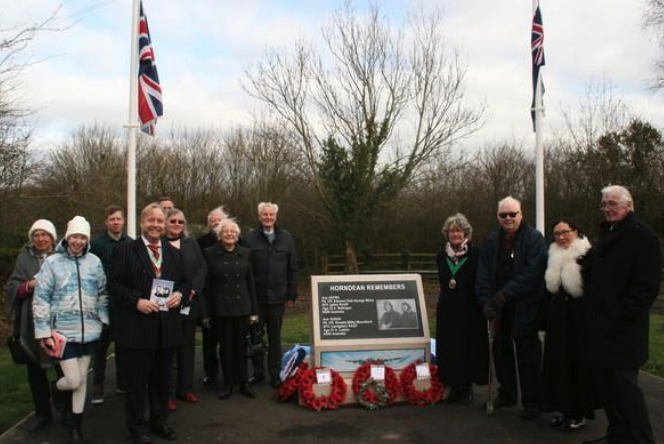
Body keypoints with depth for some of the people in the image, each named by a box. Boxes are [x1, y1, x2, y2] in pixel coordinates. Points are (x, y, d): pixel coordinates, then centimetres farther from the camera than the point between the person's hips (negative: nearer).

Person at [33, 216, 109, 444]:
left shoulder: (94, 262, 0)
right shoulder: (52, 262, -8)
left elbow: (103, 294, 10)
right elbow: (40, 299, -6)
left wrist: (105, 320, 6)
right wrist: (43, 332, -8)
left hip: (89, 330, 3)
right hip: (63, 331, -3)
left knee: (82, 378, 12)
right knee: (73, 380, -3)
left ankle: (76, 425, 28)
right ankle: (56, 389, 34)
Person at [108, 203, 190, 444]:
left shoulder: (175, 253, 11)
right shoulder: (125, 250, -3)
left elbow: (185, 282, 15)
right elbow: (114, 284, -7)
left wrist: (179, 294, -6)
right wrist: (136, 301, -18)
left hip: (167, 326, 4)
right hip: (137, 327, -4)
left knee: (162, 378, 15)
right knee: (137, 380, 7)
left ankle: (159, 420, 32)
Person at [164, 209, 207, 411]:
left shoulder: (191, 244, 11)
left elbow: (202, 267, 6)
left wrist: (193, 289, -8)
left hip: (190, 303, 4)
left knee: (187, 347, 12)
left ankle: (186, 388, 23)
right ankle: (169, 393, 10)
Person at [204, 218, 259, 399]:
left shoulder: (245, 253, 6)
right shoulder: (210, 253, -1)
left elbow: (250, 282, 8)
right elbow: (206, 283, -1)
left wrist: (254, 310, 6)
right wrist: (205, 311, -4)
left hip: (242, 307, 2)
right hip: (220, 308, -2)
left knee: (241, 346, 7)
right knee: (225, 346, 6)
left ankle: (243, 383, 20)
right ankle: (228, 383, 20)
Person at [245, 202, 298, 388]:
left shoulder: (286, 238, 4)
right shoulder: (250, 238, -2)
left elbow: (292, 268, 5)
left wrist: (291, 294, 1)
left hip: (277, 296, 1)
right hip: (256, 296, -1)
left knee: (275, 336, 11)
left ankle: (275, 374, 21)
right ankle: (257, 372, 23)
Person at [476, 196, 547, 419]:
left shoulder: (534, 239, -7)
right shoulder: (491, 241, 6)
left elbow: (531, 274, -16)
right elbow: (483, 276, 2)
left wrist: (504, 295, -18)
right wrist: (488, 304, -9)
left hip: (525, 309, -5)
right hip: (498, 309, 5)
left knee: (527, 357, 2)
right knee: (502, 353, 15)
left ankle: (531, 402, 14)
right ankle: (506, 394, 31)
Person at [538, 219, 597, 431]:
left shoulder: (587, 256, -9)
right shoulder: (553, 258, 10)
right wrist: (543, 324, 11)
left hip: (579, 320, -6)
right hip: (557, 320, 6)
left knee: (578, 365, 3)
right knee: (558, 364, 9)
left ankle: (579, 413, 17)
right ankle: (565, 409, 22)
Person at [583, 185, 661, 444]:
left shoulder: (642, 237, -9)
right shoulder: (605, 235, 18)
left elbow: (647, 286, -15)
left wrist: (622, 316, -17)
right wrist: (594, 312, 14)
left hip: (623, 329, -8)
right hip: (600, 326, 8)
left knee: (624, 385, -6)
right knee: (606, 384, 13)